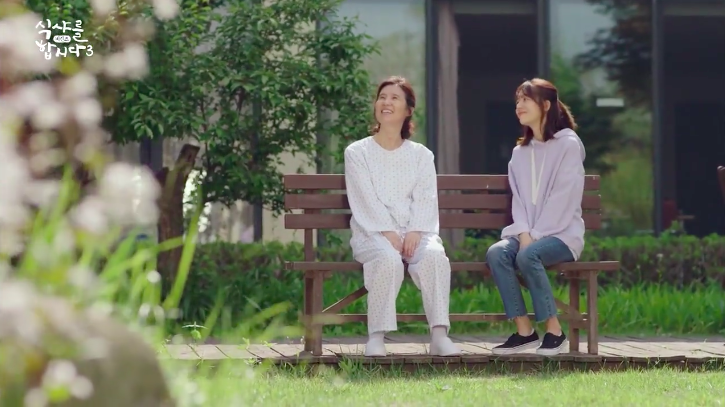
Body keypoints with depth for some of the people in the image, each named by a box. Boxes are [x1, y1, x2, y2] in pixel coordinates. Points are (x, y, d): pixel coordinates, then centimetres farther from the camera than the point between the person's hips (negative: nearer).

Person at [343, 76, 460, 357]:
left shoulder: (421, 155, 18)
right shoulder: (357, 152, 10)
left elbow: (426, 198, 4)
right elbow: (366, 200, -3)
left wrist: (415, 232, -15)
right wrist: (388, 233, -17)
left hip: (414, 231, 2)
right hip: (372, 233, -2)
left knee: (434, 255, -33)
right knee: (388, 259, -37)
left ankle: (439, 334, -36)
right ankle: (376, 336, -34)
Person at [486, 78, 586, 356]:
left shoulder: (568, 145, -3)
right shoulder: (520, 152, 18)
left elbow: (563, 198, -11)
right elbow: (518, 198, 10)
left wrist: (535, 236, -17)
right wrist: (523, 233, -9)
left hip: (562, 234, -5)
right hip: (526, 233, 5)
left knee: (528, 255, -35)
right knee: (496, 253, -26)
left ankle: (554, 331, -25)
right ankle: (524, 331, -24)